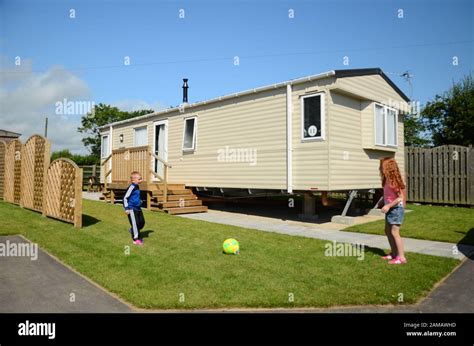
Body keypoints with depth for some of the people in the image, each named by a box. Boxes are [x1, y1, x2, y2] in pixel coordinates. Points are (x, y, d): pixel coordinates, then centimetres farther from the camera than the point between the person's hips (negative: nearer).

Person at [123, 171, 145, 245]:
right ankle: (136, 239, 7)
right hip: (132, 209, -9)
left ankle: (132, 231, 31)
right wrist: (126, 208, -16)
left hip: (138, 208, 9)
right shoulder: (131, 187, -16)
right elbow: (125, 197, -15)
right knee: (135, 223, -4)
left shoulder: (137, 187, 11)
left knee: (142, 222, 8)